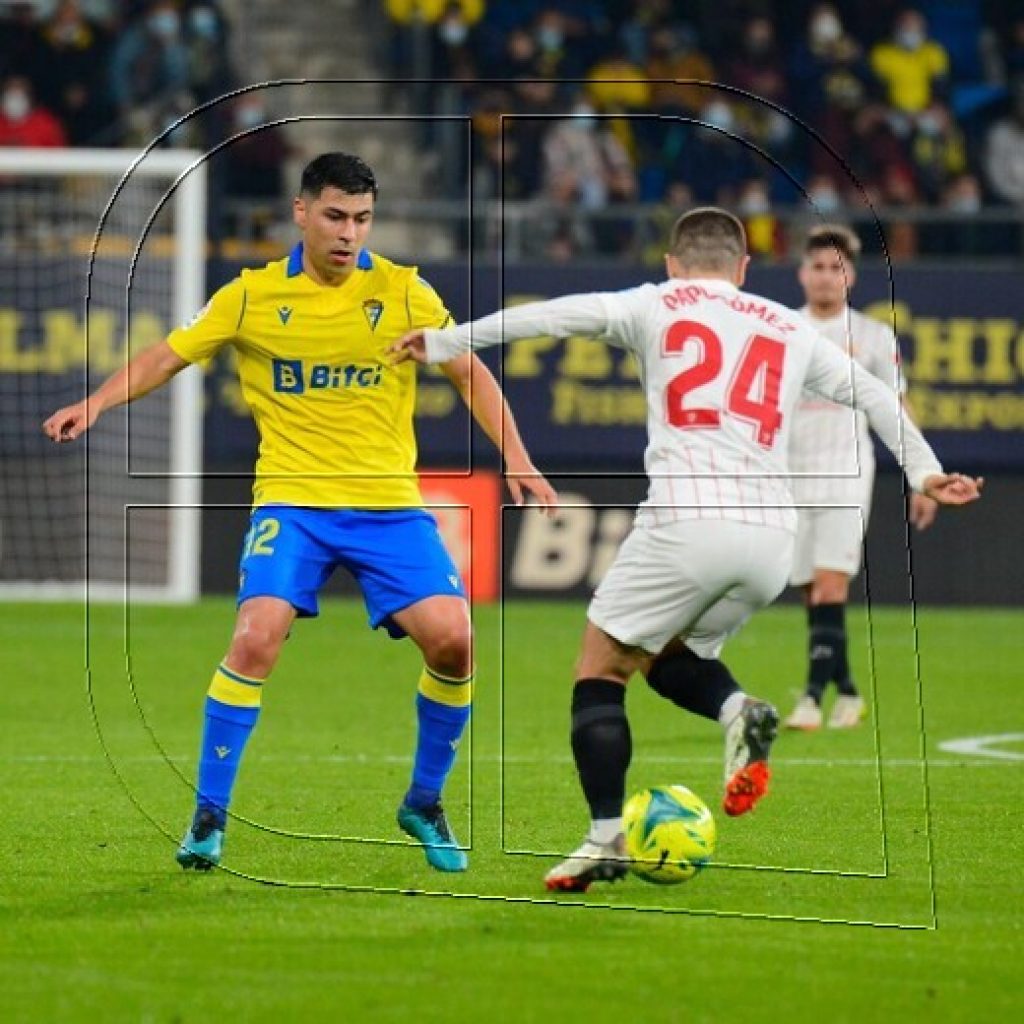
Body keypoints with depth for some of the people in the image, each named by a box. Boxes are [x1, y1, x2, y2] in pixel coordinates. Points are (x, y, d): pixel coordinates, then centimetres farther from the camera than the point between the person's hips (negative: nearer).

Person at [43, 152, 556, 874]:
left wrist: (517, 460, -4)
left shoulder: (402, 291, 1)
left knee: (452, 639, -15)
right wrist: (95, 405, -7)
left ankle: (424, 803, 9)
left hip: (389, 502, 1)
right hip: (292, 497, -1)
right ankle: (209, 816, -9)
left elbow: (469, 373, 6)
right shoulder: (253, 295, 1)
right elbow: (167, 357, 6)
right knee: (257, 637, -23)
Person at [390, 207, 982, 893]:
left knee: (600, 669, 8)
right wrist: (924, 472, 30)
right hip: (773, 535, 4)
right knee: (664, 655, 26)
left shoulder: (656, 305, 12)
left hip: (687, 519, -4)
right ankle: (739, 712, -5)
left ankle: (606, 840, -6)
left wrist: (444, 342, 11)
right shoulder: (790, 329, 21)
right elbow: (872, 393, 23)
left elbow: (548, 317, 6)